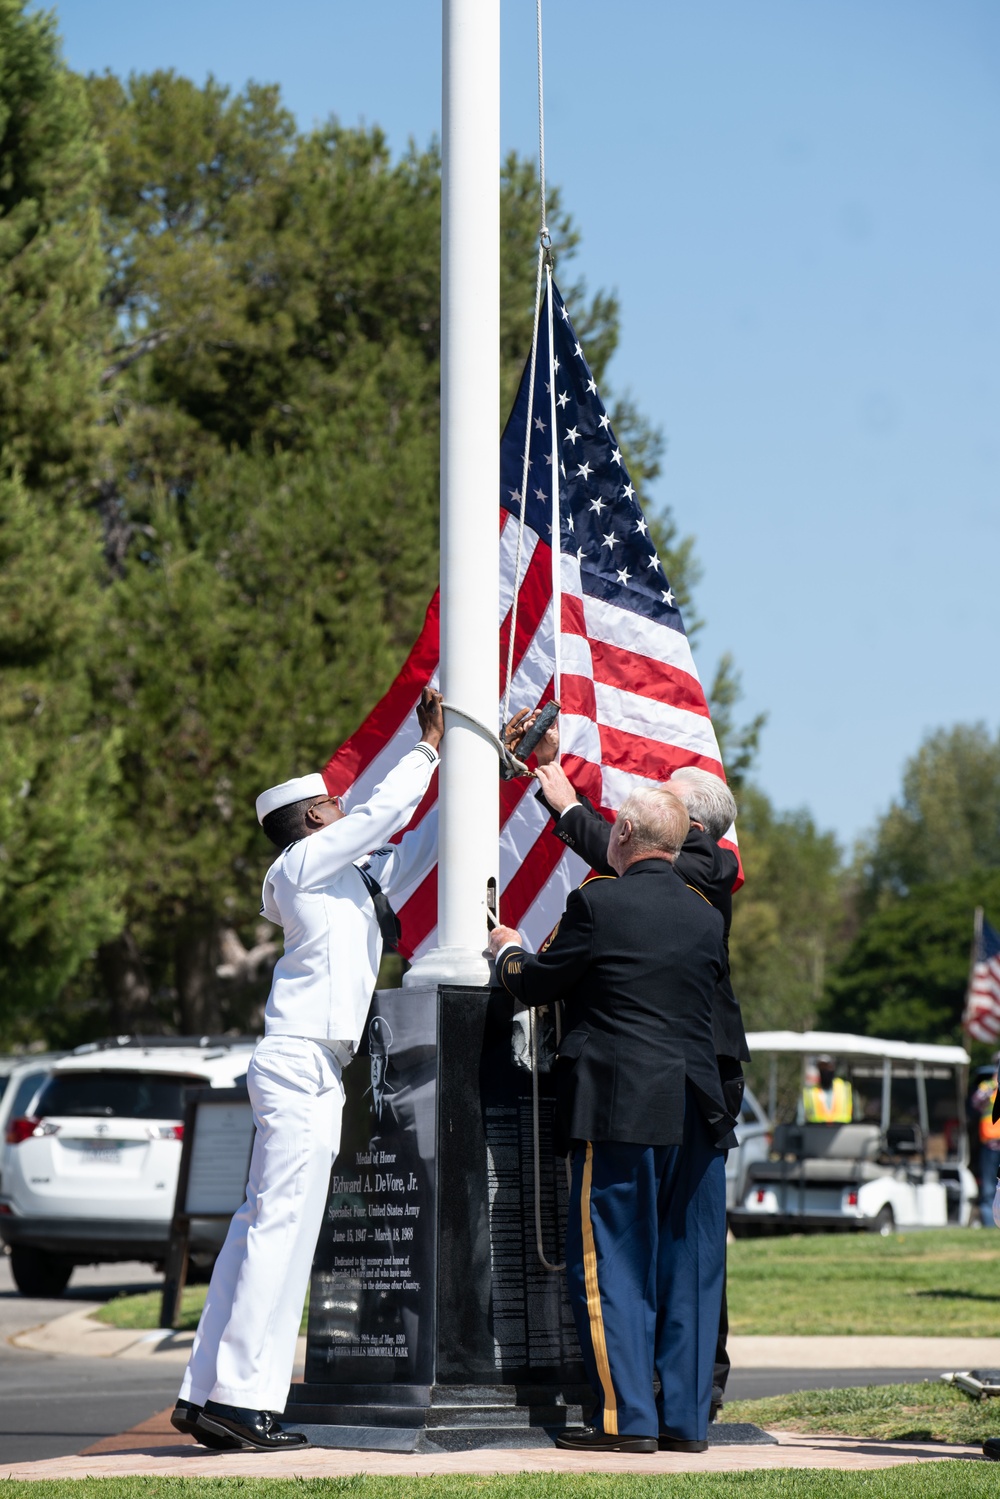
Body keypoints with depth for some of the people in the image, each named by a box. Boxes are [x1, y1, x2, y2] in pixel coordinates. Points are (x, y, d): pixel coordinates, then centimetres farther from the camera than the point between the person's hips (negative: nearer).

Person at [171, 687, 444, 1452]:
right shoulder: (309, 860, -4)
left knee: (262, 1225, 8)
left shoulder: (358, 874, 21)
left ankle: (207, 1393, 9)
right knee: (282, 1225, -12)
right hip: (302, 1065, -10)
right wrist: (430, 747, 7)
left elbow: (415, 845, 31)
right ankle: (241, 1395, -13)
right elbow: (385, 811, -7)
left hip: (310, 1070, 10)